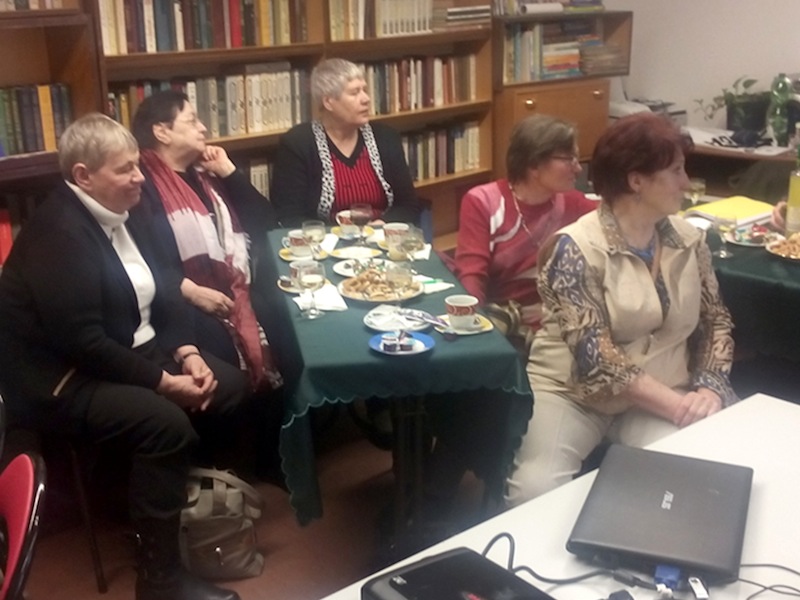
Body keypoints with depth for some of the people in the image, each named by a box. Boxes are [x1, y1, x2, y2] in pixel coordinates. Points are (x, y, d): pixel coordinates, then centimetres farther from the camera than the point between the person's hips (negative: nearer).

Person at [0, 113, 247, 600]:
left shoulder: (121, 215, 6)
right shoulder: (57, 235, -23)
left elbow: (162, 292, 8)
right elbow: (83, 345, -29)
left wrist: (187, 353, -9)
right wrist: (163, 381, -25)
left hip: (129, 352, 9)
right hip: (61, 380, -9)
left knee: (230, 386, -4)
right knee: (166, 422, -30)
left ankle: (201, 492, 14)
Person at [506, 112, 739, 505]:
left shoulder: (688, 240, 4)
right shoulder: (577, 248, -14)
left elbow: (715, 321, 11)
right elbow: (595, 358, -20)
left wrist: (710, 387, -7)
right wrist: (676, 405, -22)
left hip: (662, 395, 4)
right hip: (571, 392, -4)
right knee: (536, 493, -26)